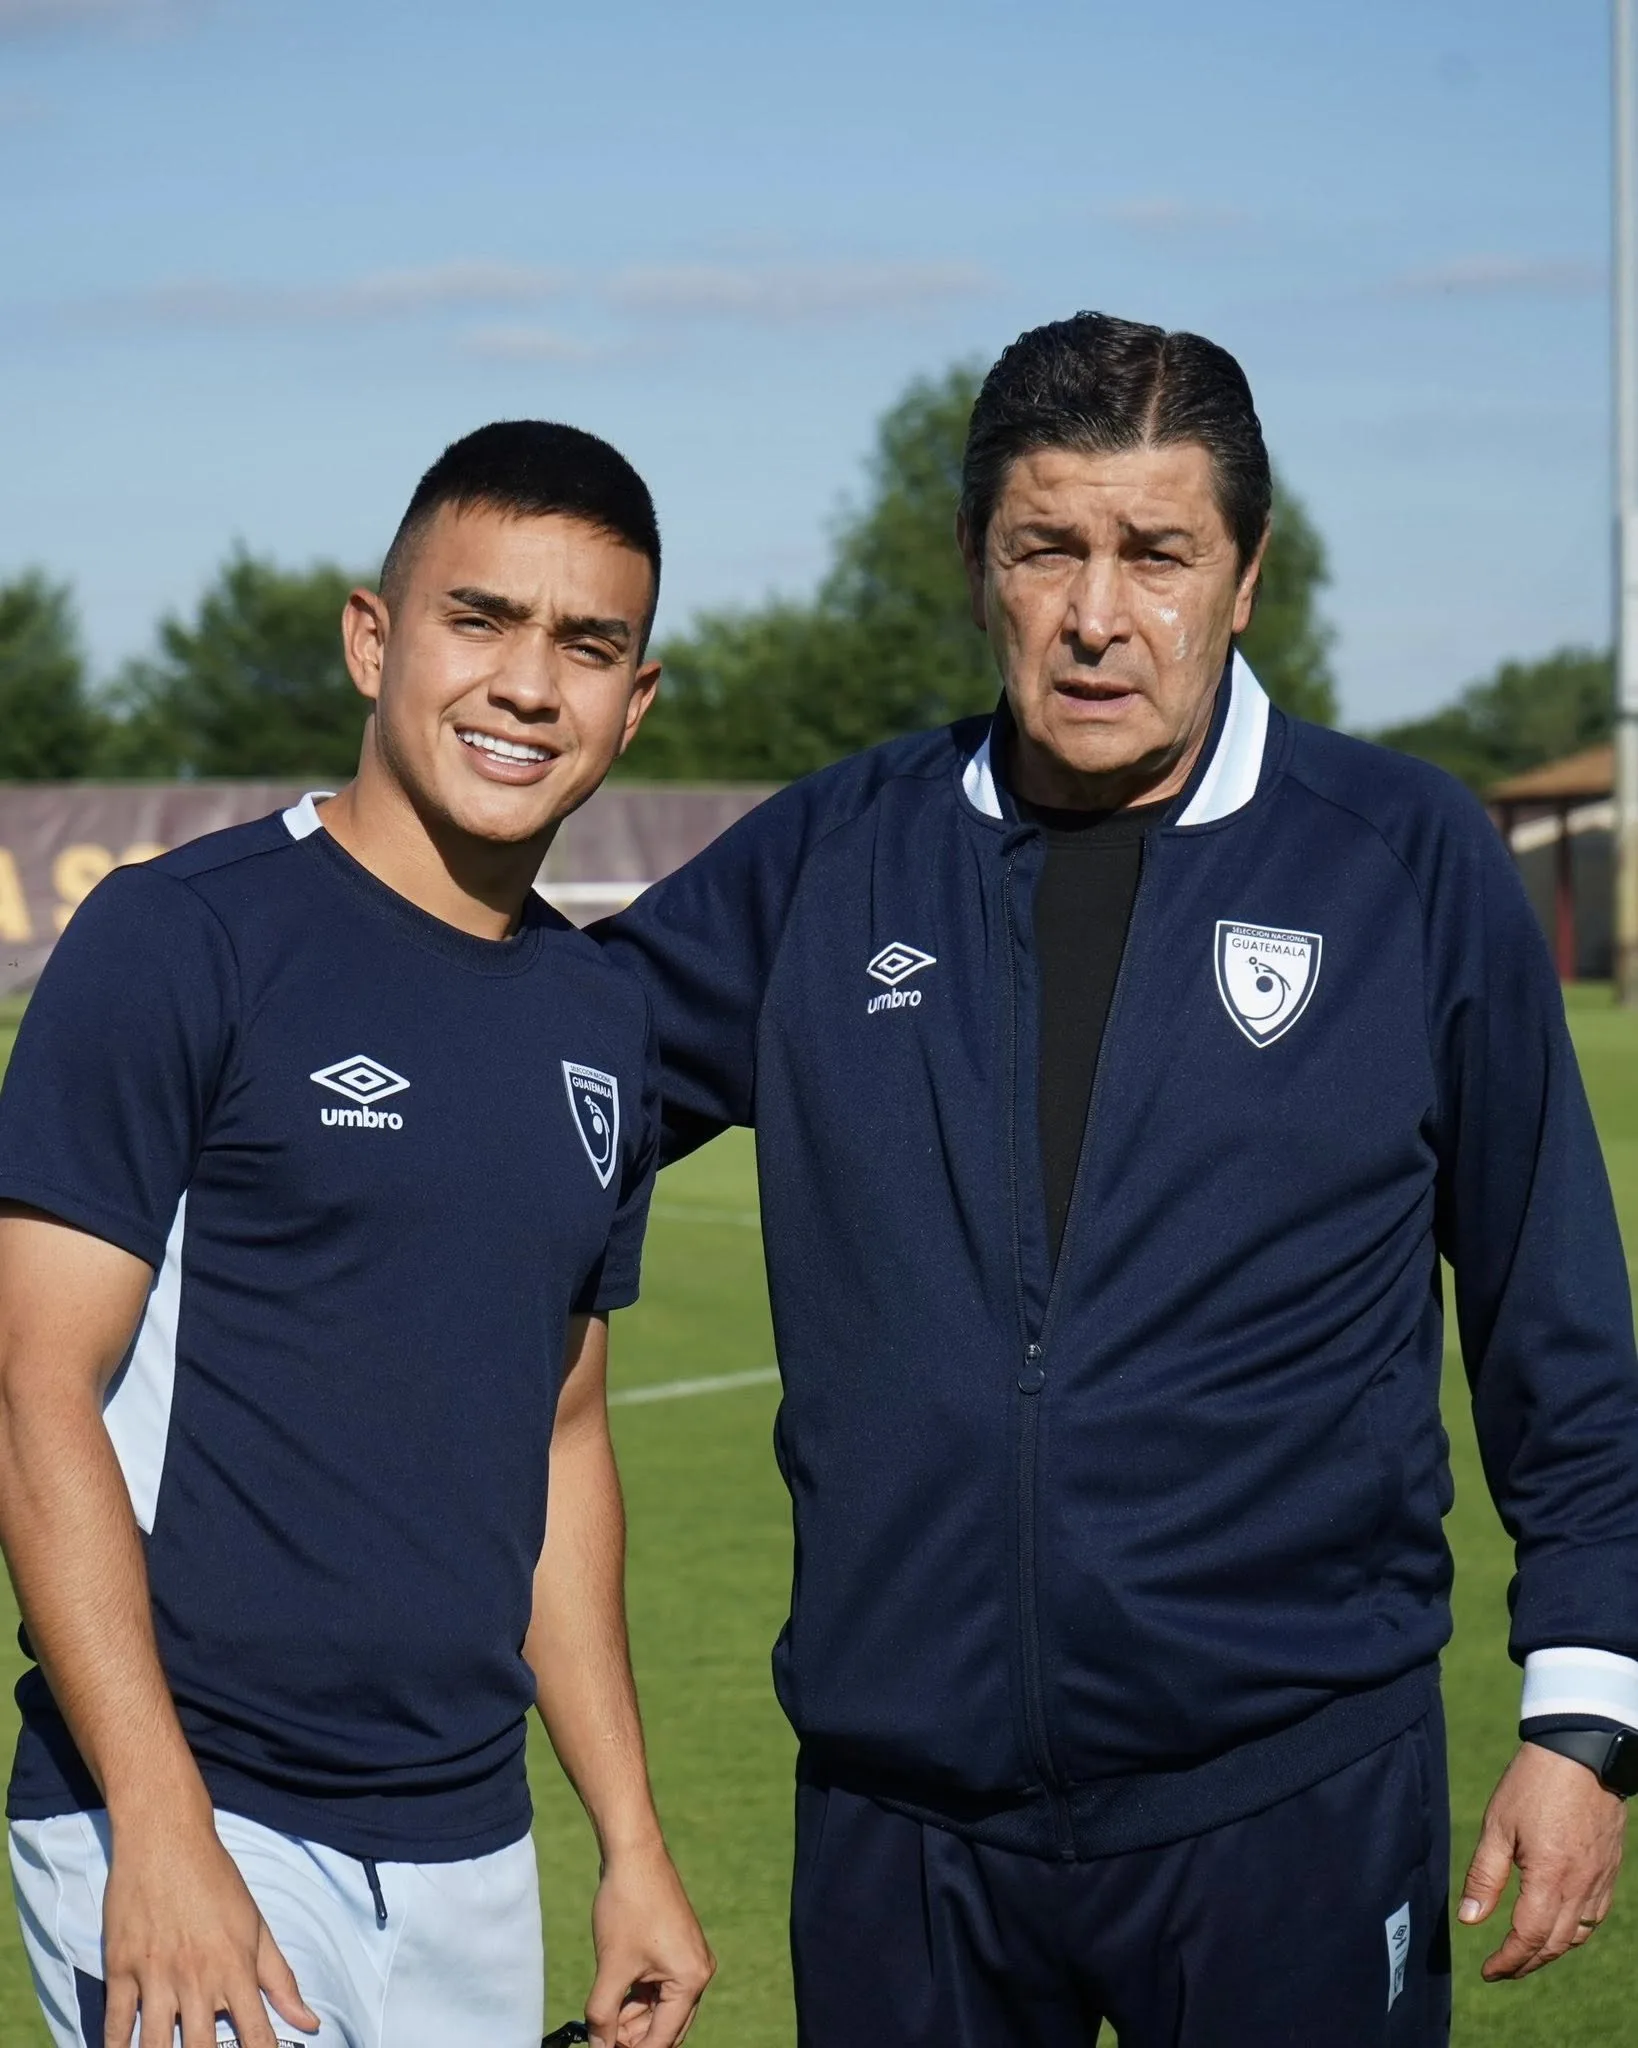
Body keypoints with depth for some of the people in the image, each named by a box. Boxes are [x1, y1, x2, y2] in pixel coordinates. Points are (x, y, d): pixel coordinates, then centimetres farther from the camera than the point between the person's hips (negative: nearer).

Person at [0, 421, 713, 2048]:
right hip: (196, 1825, -6)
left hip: (467, 1860, 6)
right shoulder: (182, 938, -8)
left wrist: (631, 1842, 14)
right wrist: (161, 1828, -18)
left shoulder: (601, 1024, 10)